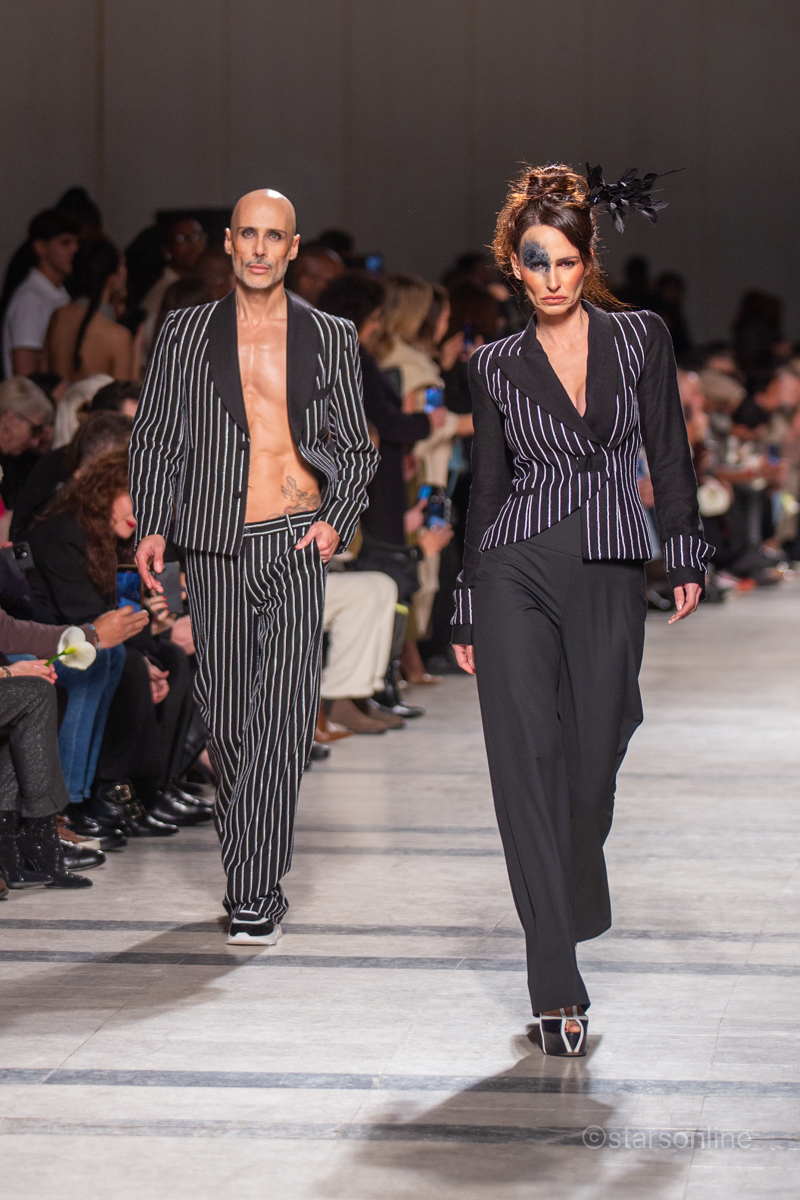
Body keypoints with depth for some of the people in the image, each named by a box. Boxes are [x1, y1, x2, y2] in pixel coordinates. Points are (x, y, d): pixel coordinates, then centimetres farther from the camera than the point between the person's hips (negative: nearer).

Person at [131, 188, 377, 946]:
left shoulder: (329, 339, 9)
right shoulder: (187, 334, 9)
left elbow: (355, 449, 14)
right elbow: (154, 438, 11)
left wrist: (338, 520, -3)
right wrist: (151, 526, -2)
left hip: (300, 543, -1)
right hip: (217, 546, 1)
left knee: (282, 715, -12)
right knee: (226, 718, 5)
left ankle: (254, 893, -13)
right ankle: (254, 878, 20)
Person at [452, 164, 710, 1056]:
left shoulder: (640, 338, 6)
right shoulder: (496, 367, 7)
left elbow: (668, 453, 7)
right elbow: (487, 485, 10)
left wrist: (685, 556, 0)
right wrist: (467, 612, 10)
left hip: (609, 579, 0)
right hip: (516, 575, 0)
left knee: (592, 764, 0)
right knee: (528, 764, -8)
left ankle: (568, 906, 34)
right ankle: (558, 990, -6)